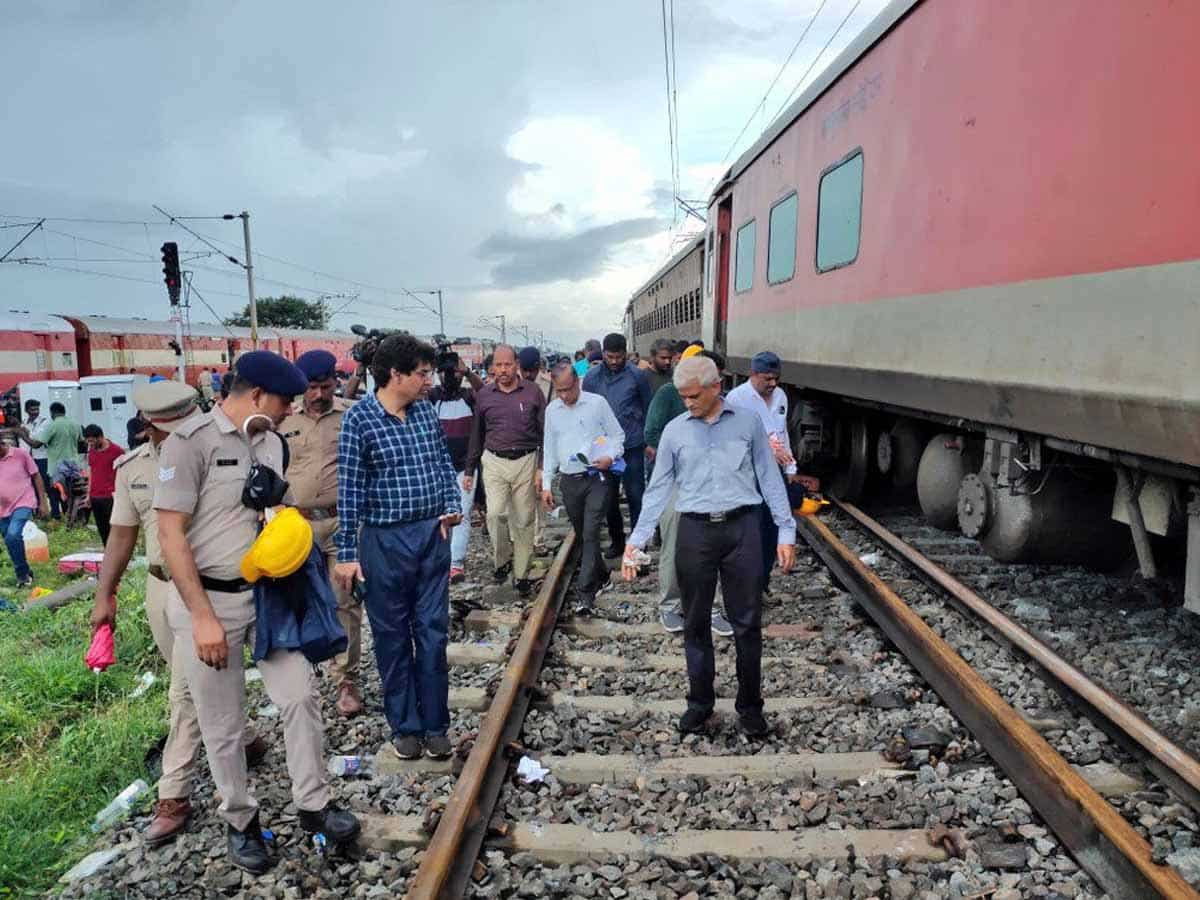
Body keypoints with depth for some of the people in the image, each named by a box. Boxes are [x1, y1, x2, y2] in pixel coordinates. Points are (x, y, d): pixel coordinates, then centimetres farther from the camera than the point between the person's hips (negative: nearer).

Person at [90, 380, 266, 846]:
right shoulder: (132, 468, 3)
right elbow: (122, 533, 10)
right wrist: (104, 595, 9)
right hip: (161, 588, 6)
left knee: (186, 692, -2)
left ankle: (173, 795, 10)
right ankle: (246, 741, 40)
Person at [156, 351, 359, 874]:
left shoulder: (271, 442, 6)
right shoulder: (192, 442, -15)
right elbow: (170, 534, -16)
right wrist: (203, 617, -18)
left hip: (267, 592, 6)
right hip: (207, 598, -5)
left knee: (301, 697, 5)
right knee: (222, 727, 8)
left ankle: (313, 806, 21)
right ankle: (240, 822, 27)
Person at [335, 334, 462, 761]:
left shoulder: (426, 412, 4)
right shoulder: (359, 418, -10)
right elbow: (349, 488, -9)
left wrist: (452, 506, -2)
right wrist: (347, 552, -9)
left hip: (433, 535, 4)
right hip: (386, 540, -4)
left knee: (433, 632, 8)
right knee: (393, 637, 9)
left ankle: (435, 725, 21)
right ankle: (404, 726, 24)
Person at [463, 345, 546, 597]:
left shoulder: (532, 392, -1)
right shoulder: (484, 395, 5)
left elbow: (545, 432, 1)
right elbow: (476, 435, 13)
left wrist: (542, 468, -5)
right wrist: (470, 470, 13)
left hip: (525, 461, -1)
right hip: (494, 462, 1)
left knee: (523, 521, 5)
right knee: (495, 514, -13)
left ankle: (521, 574, 16)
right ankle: (502, 559, 12)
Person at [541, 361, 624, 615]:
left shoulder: (597, 403, -3)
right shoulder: (552, 410, 9)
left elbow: (617, 435, 4)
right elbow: (550, 449, 14)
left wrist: (611, 456, -16)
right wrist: (546, 485, 11)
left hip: (597, 479, -4)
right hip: (569, 481, 4)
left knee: (591, 534, -12)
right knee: (582, 535, 13)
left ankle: (584, 593, -13)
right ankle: (600, 578, 33)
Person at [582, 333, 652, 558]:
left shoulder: (637, 375, -5)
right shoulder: (592, 377, 1)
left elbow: (647, 408, 3)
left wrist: (647, 440, 4)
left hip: (632, 446, -2)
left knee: (635, 495, 2)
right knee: (609, 497, 11)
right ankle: (616, 540, 25)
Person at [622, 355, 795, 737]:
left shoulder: (749, 423, 2)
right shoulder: (674, 431, 4)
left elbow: (770, 479, 5)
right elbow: (658, 489, 6)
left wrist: (786, 533, 0)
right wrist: (635, 542, 1)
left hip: (741, 529, -1)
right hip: (695, 531, 1)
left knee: (747, 623, 6)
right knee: (696, 623, 10)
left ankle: (750, 705, 21)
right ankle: (700, 702, 26)